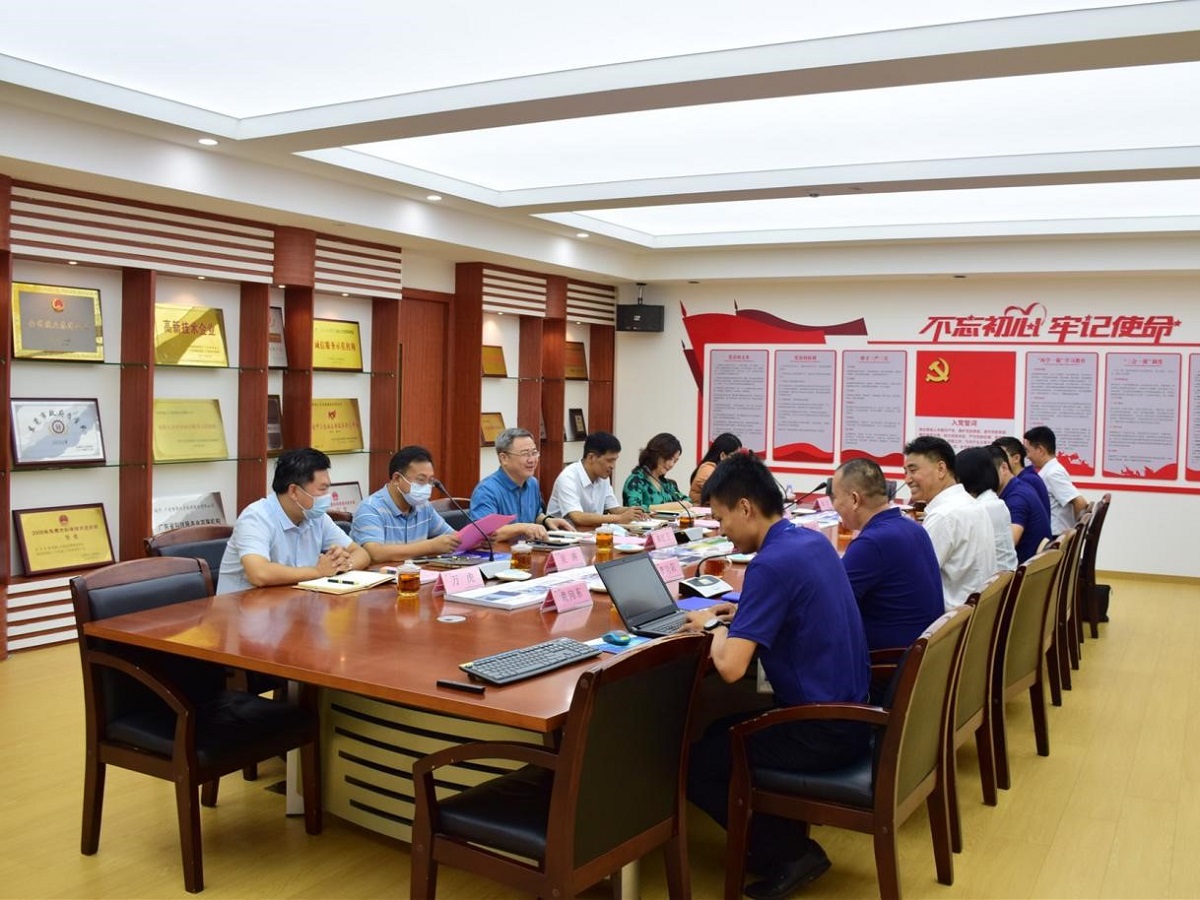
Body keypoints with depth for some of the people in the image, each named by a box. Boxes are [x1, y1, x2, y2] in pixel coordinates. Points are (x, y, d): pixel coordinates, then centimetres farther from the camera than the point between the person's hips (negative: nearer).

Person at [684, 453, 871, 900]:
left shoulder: (771, 563, -24)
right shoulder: (814, 540, 4)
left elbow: (730, 667, -29)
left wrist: (716, 626, -8)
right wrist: (740, 615, 9)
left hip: (821, 732, -9)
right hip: (849, 714, 9)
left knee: (693, 760, 3)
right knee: (722, 732, 24)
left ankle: (787, 853, 10)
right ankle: (789, 839, 22)